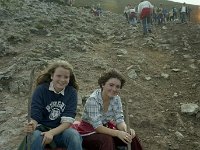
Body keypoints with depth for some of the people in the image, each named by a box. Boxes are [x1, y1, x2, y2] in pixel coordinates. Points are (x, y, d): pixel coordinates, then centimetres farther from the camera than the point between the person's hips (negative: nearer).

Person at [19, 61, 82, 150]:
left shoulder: (71, 92, -5)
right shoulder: (40, 90, -6)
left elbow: (68, 121, -11)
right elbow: (35, 117, -12)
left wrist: (52, 132, -28)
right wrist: (31, 126, -36)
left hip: (61, 130, 1)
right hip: (42, 129, -1)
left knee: (74, 135, -30)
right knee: (35, 137, -34)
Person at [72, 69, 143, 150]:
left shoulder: (116, 99, -7)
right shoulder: (93, 100, -26)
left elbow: (119, 120, -10)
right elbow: (97, 126, -31)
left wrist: (126, 129, -33)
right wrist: (117, 133, -45)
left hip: (105, 129, 6)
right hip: (88, 133, -5)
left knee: (131, 136, -16)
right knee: (107, 140, -35)